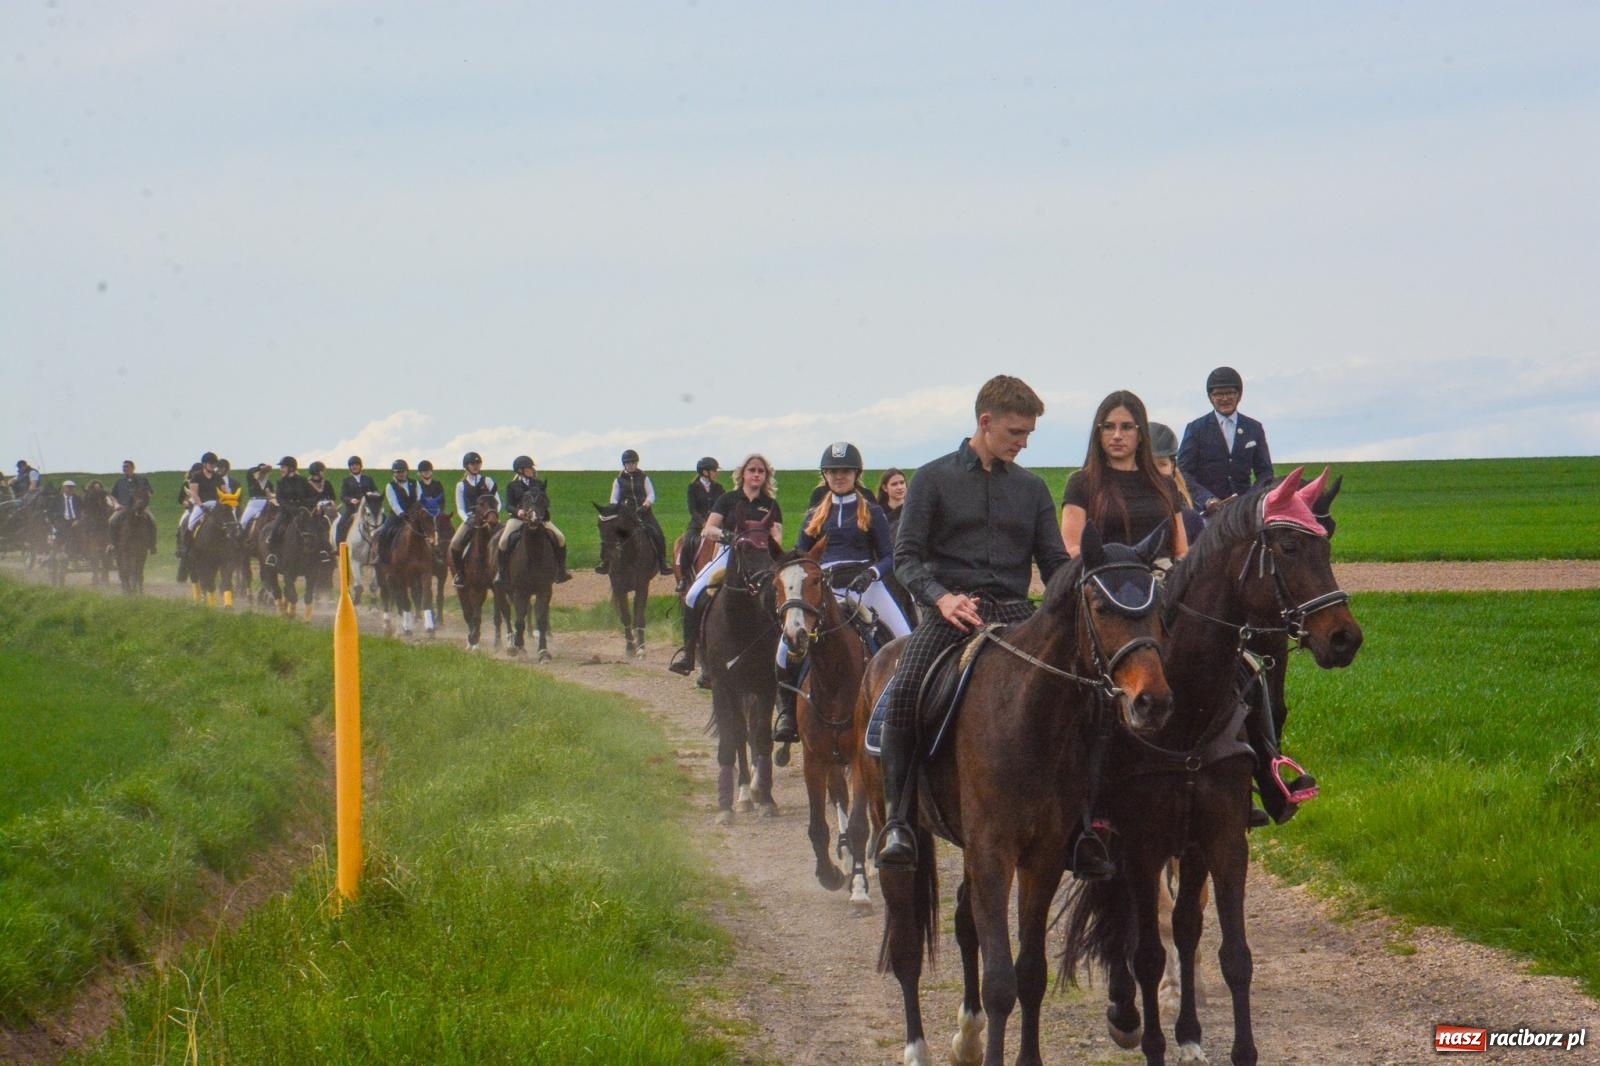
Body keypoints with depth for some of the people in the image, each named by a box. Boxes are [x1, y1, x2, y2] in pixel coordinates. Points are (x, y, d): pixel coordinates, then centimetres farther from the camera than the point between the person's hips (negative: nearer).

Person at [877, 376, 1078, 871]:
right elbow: (906, 554, 0)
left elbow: (1055, 563, 15)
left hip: (1015, 613, 3)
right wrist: (941, 598, -18)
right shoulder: (935, 478, 6)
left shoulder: (1031, 488, 16)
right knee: (903, 693, -29)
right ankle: (897, 818, -22)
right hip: (950, 611, -3)